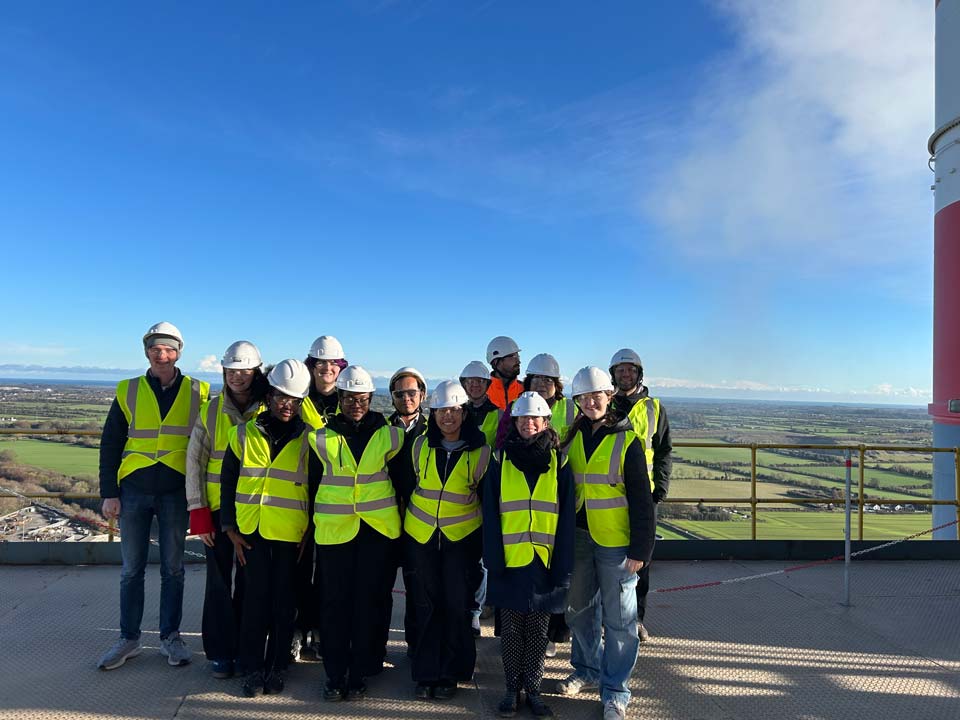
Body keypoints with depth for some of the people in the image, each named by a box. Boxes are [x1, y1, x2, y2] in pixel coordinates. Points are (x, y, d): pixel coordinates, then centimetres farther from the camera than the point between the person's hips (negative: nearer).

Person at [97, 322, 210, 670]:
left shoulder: (197, 392, 0)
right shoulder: (128, 391, 2)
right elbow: (110, 445, 5)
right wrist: (109, 493, -1)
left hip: (176, 492, -1)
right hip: (133, 491, 1)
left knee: (173, 569, 8)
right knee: (131, 569, 10)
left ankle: (170, 636, 22)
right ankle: (129, 638, 24)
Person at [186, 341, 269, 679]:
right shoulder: (210, 410, 1)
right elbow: (194, 461, 2)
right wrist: (198, 511, -5)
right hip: (218, 507, 0)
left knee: (249, 581, 10)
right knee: (220, 580, 4)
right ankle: (220, 652, 19)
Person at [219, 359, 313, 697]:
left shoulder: (309, 438, 0)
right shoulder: (244, 434, 4)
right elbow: (228, 483, 7)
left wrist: (311, 532, 0)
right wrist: (230, 527, 2)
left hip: (291, 533, -1)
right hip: (251, 530, 1)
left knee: (283, 601, 8)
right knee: (255, 598, 4)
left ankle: (278, 666, 23)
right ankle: (252, 668, 19)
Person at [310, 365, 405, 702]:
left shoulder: (388, 435, 1)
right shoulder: (322, 438, 0)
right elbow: (313, 482, 8)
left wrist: (394, 513, 14)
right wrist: (316, 520, 9)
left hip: (378, 529, 0)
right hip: (334, 530, 0)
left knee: (369, 601, 6)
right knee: (335, 602, 5)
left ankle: (360, 673, 21)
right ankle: (335, 674, 19)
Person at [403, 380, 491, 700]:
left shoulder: (480, 451, -8)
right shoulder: (420, 445, -2)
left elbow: (487, 496, 3)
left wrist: (484, 543, 4)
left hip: (461, 536, -2)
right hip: (420, 534, 2)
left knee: (457, 605, 2)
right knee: (426, 605, 7)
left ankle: (451, 673, 19)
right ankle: (425, 673, 19)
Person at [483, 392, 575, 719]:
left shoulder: (559, 467, 1)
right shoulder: (500, 467, 1)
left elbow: (566, 521, 0)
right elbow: (491, 519, -1)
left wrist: (563, 569, -5)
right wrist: (493, 563, -8)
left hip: (544, 564, 0)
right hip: (510, 563, 0)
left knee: (538, 631, 12)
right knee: (511, 630, 11)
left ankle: (533, 689, 27)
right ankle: (512, 689, 26)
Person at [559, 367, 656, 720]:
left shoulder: (626, 440, -9)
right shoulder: (574, 437, 4)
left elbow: (641, 500, -9)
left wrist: (641, 549, -12)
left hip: (615, 541, -5)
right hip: (578, 537, 5)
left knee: (618, 618, 5)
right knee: (579, 608, 17)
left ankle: (615, 691, 21)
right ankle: (587, 668, 38)